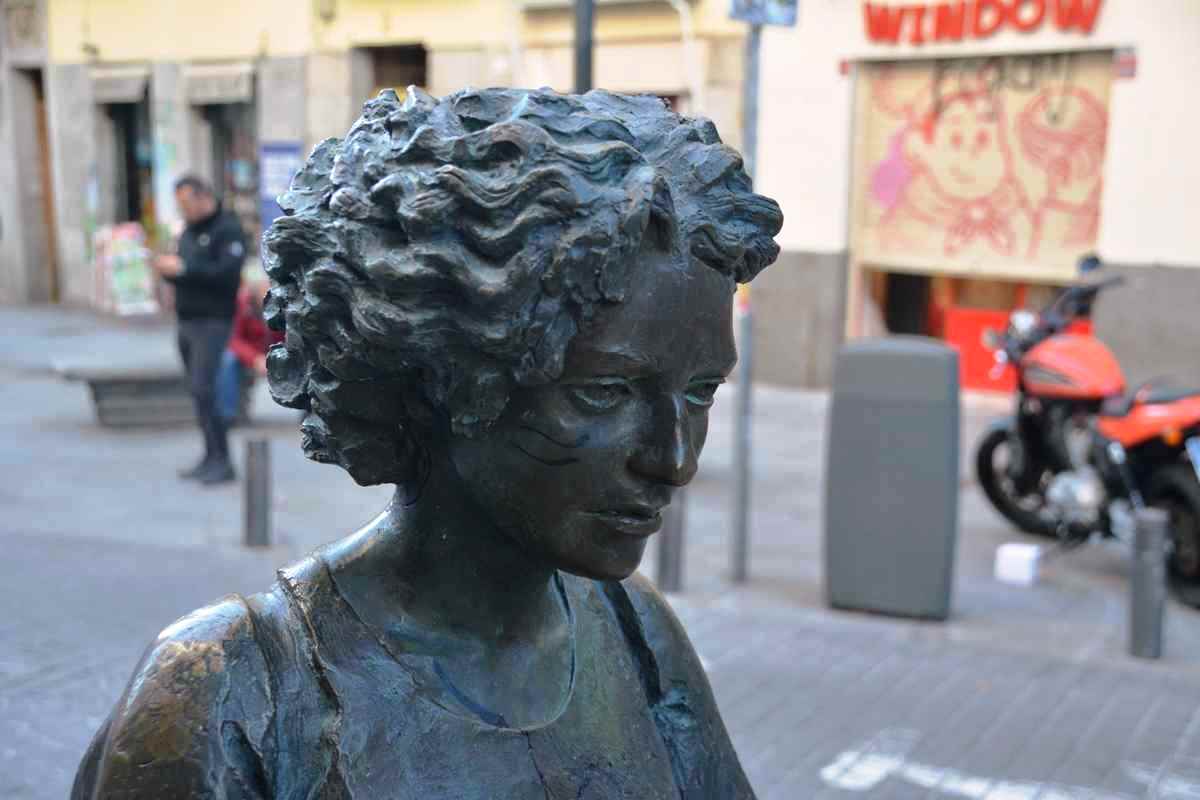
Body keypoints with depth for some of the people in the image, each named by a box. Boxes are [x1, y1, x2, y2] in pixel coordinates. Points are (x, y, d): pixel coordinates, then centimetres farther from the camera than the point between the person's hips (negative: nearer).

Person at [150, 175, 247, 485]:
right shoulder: (189, 231, 18)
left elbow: (227, 273, -21)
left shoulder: (228, 229, -8)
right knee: (200, 391, 8)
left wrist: (183, 268, -22)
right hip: (187, 321, 8)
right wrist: (166, 268, 0)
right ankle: (211, 458, 13)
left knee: (204, 390, -14)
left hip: (213, 322, -8)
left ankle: (221, 462, -9)